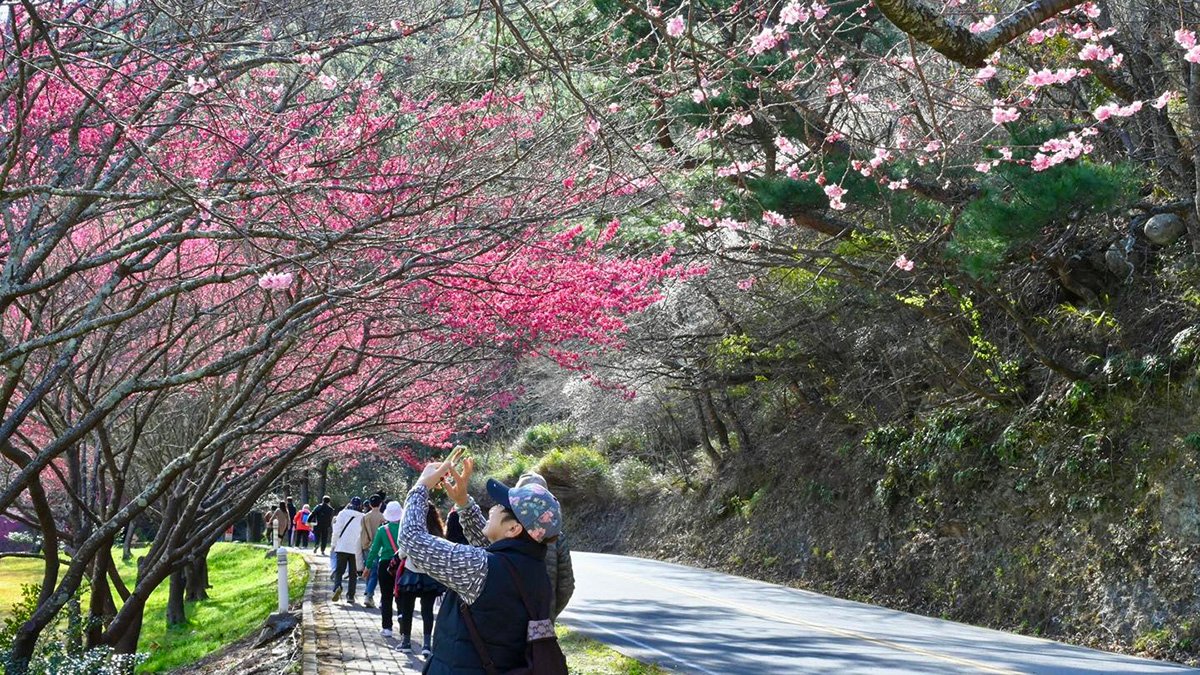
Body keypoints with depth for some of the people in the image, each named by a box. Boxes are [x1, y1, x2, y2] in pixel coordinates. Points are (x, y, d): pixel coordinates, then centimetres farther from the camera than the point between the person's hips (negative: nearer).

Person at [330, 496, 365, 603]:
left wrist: (334, 544, 5)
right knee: (353, 573, 9)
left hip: (342, 547, -1)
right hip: (356, 549, 1)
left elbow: (337, 530, -4)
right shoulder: (362, 517, 0)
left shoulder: (343, 513, -1)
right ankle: (350, 595, 5)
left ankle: (337, 586, -21)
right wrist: (363, 547, 13)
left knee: (339, 570, 6)